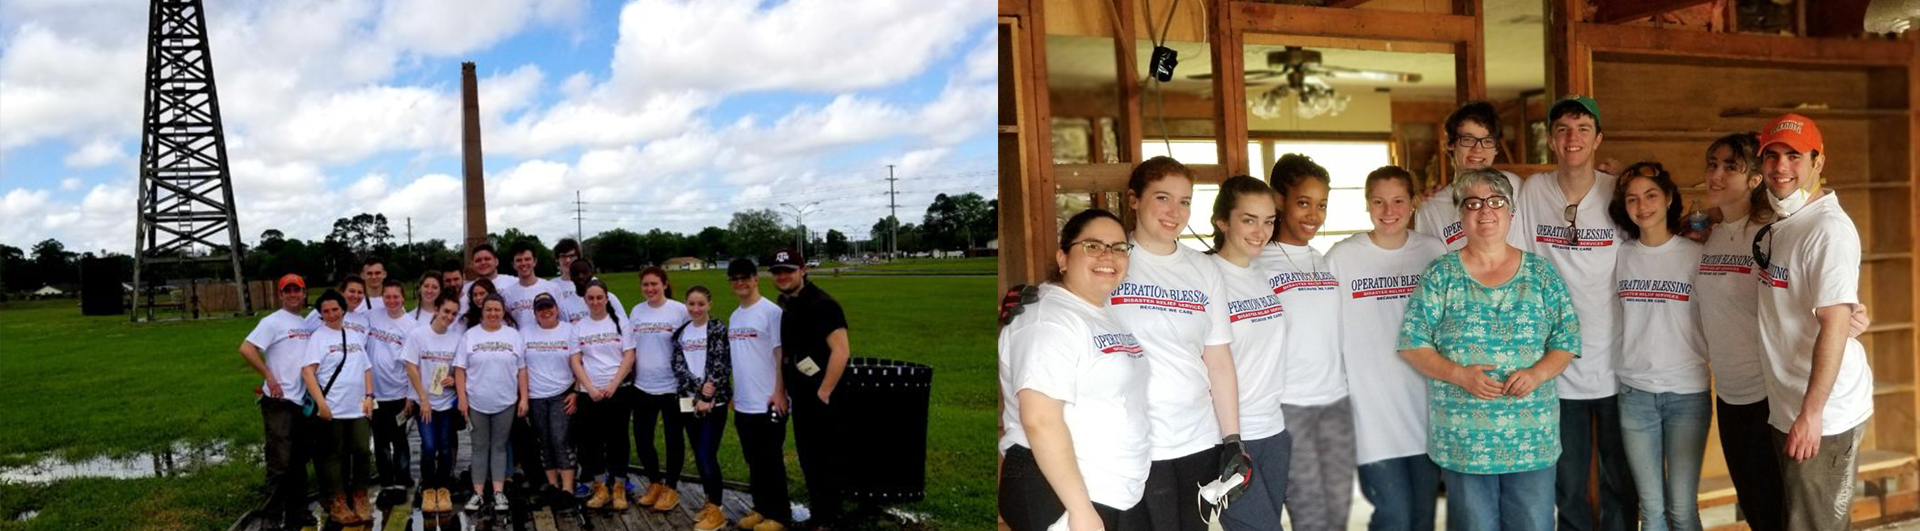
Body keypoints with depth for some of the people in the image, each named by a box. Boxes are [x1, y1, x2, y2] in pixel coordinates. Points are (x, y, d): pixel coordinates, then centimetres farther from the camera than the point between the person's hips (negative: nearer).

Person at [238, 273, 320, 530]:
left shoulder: (309, 324, 13)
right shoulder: (273, 322, -6)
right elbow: (246, 349, -16)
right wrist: (270, 377, -15)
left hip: (303, 401, 7)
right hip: (279, 402, -7)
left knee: (299, 461, 14)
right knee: (280, 462, -7)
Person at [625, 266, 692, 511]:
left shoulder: (679, 310, -9)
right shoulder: (636, 311, 5)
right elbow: (630, 349, 10)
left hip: (672, 386, -5)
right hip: (642, 386, 5)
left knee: (673, 439, 7)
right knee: (642, 437, 12)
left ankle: (671, 488, 20)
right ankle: (654, 484, 30)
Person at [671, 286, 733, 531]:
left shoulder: (718, 329, -3)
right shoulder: (680, 333, 10)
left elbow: (721, 366, -10)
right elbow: (678, 367, 1)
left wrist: (707, 397, -16)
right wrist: (698, 392, -13)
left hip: (714, 402, -5)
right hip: (690, 402, 5)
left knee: (708, 455, -8)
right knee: (699, 456, 10)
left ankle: (716, 511, 1)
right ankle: (710, 502, 24)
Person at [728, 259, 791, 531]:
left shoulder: (771, 311, -10)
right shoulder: (734, 317, 13)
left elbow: (781, 354, -13)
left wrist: (779, 392, -18)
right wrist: (733, 392, 16)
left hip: (767, 403, -7)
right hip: (743, 404, 7)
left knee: (771, 461, 0)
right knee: (753, 460, 15)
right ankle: (761, 508, 26)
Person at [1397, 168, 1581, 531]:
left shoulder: (1541, 273, 6)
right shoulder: (1441, 276, 1)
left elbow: (1567, 340, 6)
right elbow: (1412, 344, -2)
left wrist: (1537, 373, -13)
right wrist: (1458, 374, -16)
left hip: (1532, 437, 2)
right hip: (1464, 436, -1)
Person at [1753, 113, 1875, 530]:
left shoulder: (1829, 228, -17)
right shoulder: (1777, 224, 9)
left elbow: (1835, 323, -23)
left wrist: (1811, 413, -25)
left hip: (1824, 414, -9)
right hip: (1782, 406, 9)